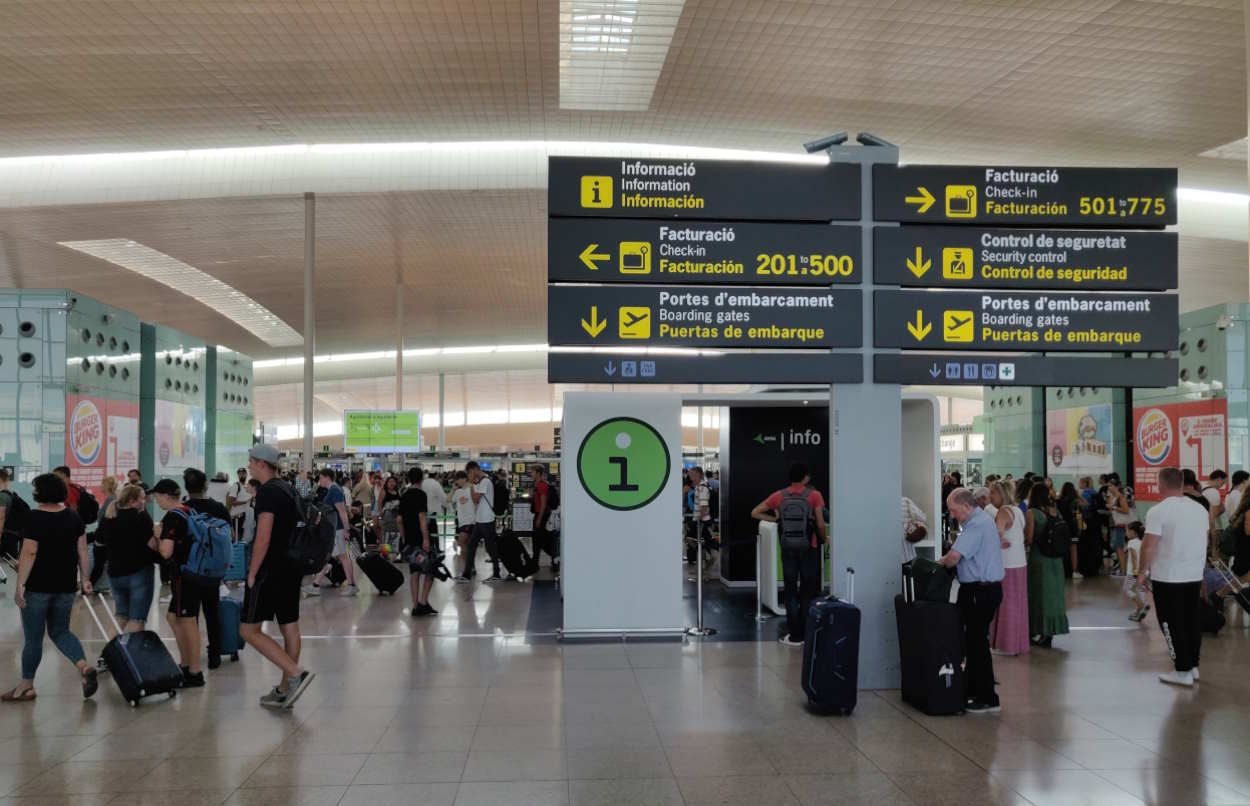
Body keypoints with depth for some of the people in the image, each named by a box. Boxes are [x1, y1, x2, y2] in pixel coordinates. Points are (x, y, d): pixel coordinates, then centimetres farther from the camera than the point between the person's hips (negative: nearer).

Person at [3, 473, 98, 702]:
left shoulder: (33, 518, -12)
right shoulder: (73, 517, 4)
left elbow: (29, 553, -16)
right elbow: (82, 551, 5)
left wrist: (20, 584, -15)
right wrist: (85, 579, 10)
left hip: (38, 586, -5)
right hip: (66, 586, 5)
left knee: (33, 636, 7)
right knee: (60, 632, 17)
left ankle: (26, 686, 19)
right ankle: (84, 667, -4)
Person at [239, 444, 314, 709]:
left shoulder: (267, 491, -14)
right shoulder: (288, 489, 14)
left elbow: (263, 537, -20)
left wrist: (252, 573, -14)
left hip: (270, 570, -9)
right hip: (292, 568, 9)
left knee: (249, 630, -4)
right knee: (289, 628, 10)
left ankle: (296, 673, -15)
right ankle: (284, 691, 17)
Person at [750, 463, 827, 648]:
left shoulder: (779, 496, 1)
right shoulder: (814, 495, -7)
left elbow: (755, 513, 4)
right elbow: (820, 524, -10)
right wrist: (825, 539, 8)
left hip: (788, 548, 2)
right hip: (809, 548, -2)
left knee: (791, 591, 9)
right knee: (808, 592, 8)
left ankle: (795, 636, 11)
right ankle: (807, 633, 10)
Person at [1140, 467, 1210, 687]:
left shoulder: (1158, 511, -15)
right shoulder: (1200, 509, 6)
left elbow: (1149, 546, -17)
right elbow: (1204, 541, 15)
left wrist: (1143, 572, -5)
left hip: (1167, 577, -6)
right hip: (1195, 575, 6)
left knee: (1172, 624, 2)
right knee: (1191, 621, 16)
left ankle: (1182, 671, 3)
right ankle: (1192, 666, 22)